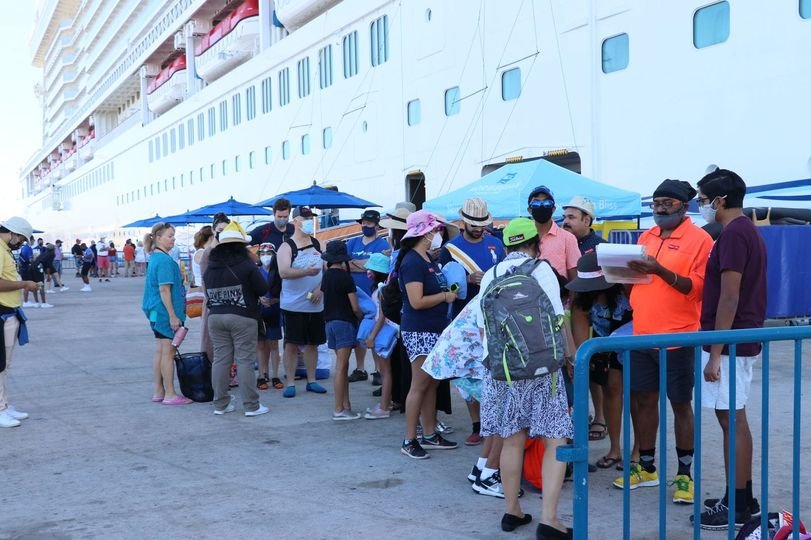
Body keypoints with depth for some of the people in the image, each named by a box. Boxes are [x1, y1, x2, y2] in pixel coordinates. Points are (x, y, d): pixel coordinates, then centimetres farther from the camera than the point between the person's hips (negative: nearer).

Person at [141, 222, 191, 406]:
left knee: (160, 351, 13)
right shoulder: (164, 260, -17)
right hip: (165, 312, -10)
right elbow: (164, 290, -21)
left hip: (156, 311, 10)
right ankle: (170, 395, 4)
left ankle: (159, 392, 20)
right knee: (168, 352, -3)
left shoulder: (155, 258, 13)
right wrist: (173, 315, -19)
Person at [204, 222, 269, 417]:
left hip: (215, 317, 5)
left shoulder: (210, 268, 6)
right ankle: (251, 406, 1)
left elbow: (208, 293, 13)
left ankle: (220, 404, 15)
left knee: (220, 359, 9)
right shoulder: (246, 265, -10)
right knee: (245, 360, -2)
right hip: (242, 318, -5)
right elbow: (262, 289, -6)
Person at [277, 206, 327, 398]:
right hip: (293, 305, -5)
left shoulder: (317, 244, 10)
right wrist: (306, 272, -31)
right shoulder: (286, 247, -6)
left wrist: (320, 288, -6)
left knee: (312, 343, 12)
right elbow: (283, 272, -19)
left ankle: (311, 381, 22)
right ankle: (290, 383, 8)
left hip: (315, 304, 5)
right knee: (291, 344, -1)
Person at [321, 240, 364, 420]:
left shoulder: (326, 275, 9)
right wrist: (362, 317, 5)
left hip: (330, 322, 7)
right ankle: (339, 409, -2)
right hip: (344, 322, -7)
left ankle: (346, 405, 16)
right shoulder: (345, 277, -12)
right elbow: (355, 307, -12)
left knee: (343, 365, 13)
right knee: (341, 366, -5)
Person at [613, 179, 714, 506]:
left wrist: (661, 270, -25)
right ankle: (646, 468, 25)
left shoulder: (699, 239, -7)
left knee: (680, 405, 5)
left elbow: (699, 288, -14)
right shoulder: (646, 237, 13)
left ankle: (684, 474, 17)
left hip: (677, 338, -6)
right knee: (642, 400, 11)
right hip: (642, 335, 6)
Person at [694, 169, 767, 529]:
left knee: (731, 420, -4)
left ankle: (735, 506, 4)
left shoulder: (733, 234, -17)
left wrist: (715, 354, -20)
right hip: (740, 340, 10)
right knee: (735, 419, 14)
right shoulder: (747, 230, 15)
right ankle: (742, 497, 22)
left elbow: (729, 298, -21)